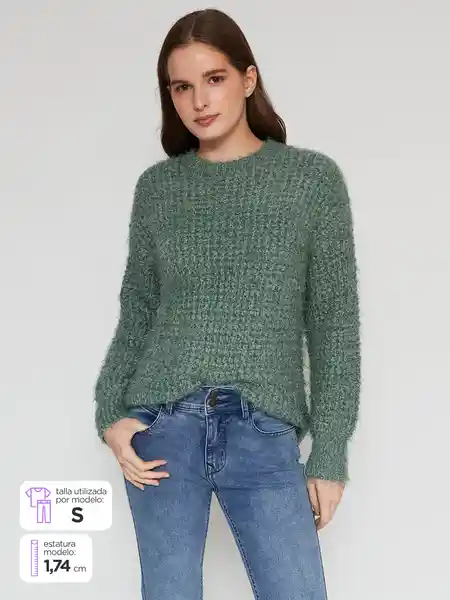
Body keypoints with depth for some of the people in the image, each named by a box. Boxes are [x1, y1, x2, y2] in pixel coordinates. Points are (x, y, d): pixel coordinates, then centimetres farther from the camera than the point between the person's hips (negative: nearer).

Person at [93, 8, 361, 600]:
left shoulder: (313, 178, 2)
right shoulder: (157, 186, 8)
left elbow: (335, 325, 1)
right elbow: (136, 313, 12)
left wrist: (330, 455, -2)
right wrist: (110, 414, -1)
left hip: (265, 435, -1)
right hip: (163, 426, 2)